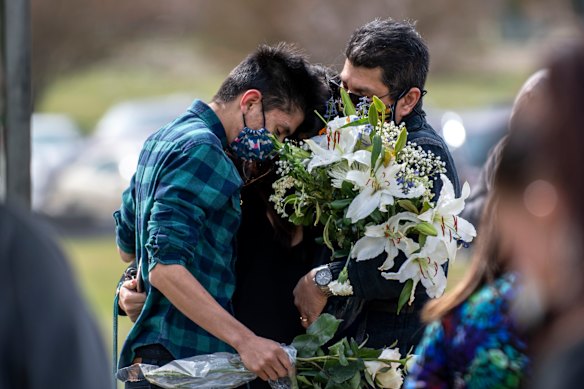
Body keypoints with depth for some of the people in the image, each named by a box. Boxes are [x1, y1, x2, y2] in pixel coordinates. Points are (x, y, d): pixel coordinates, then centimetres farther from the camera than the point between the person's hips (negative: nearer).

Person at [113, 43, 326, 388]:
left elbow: (127, 248, 26)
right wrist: (245, 340, -26)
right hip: (184, 360, -10)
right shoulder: (202, 151, -14)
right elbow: (165, 267, -23)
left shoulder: (162, 140, 17)